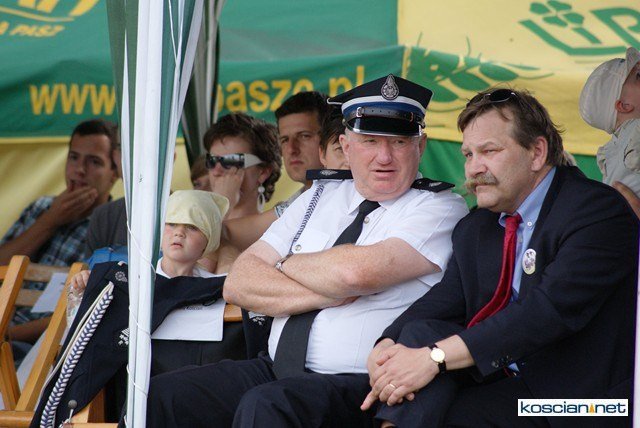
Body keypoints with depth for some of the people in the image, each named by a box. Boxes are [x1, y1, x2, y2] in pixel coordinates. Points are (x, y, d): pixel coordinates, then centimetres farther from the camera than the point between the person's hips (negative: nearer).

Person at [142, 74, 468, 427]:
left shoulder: (439, 208, -1)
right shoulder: (320, 196, 17)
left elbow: (357, 272, -19)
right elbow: (238, 284, 8)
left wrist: (286, 265, 1)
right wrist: (324, 295, -8)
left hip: (358, 384, -6)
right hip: (278, 370, 6)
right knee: (158, 398, -15)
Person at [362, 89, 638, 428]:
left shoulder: (597, 211, -10)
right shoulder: (473, 230, 16)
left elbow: (552, 309, -22)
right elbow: (443, 302, 5)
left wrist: (436, 357, -26)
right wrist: (387, 347, -19)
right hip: (502, 384, 7)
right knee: (422, 332, -18)